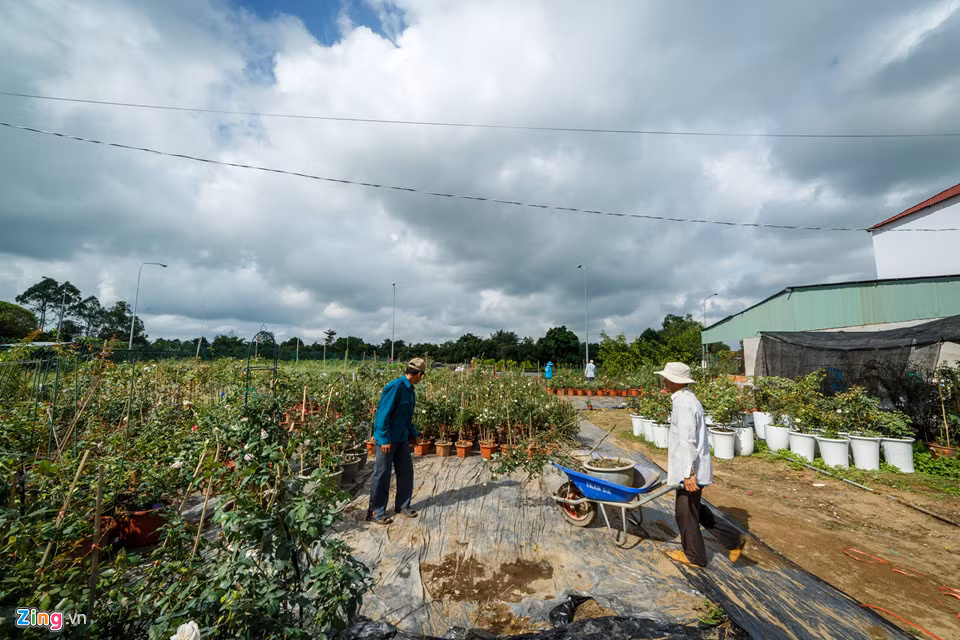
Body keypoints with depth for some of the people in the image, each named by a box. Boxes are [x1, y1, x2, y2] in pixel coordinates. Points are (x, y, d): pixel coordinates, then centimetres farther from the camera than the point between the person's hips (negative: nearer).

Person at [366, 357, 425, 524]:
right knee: (382, 475, 5)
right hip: (388, 439, -8)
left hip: (402, 439, 9)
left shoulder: (409, 389, 6)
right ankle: (375, 512, 19)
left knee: (406, 471, 14)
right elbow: (383, 413, -23)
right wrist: (385, 439, -21)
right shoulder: (395, 387, -22)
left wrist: (413, 433, 17)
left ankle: (403, 506, 30)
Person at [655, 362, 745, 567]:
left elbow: (688, 441, -27)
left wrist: (689, 473, -26)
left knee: (685, 512, 8)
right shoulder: (689, 399, 9)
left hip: (690, 470, -10)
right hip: (692, 467, 10)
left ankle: (694, 556, 26)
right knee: (694, 509, 23)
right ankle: (733, 539, 29)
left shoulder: (683, 403, -23)